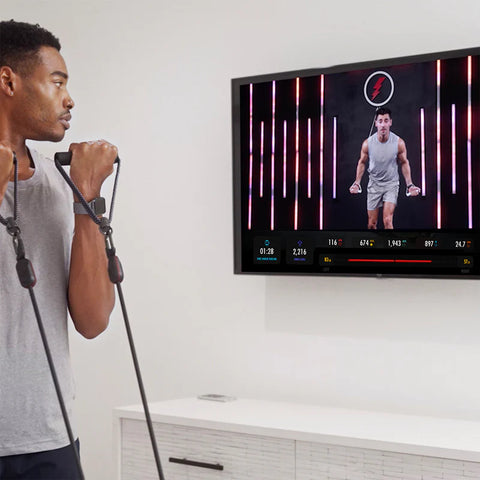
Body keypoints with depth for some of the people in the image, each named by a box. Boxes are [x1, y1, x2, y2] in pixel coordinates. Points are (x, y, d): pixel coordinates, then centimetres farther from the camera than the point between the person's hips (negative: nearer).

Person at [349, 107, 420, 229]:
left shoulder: (399, 143, -14)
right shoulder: (367, 143, -13)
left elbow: (404, 163, 2)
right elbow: (362, 162, 5)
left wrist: (410, 185, -4)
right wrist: (357, 183, -3)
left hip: (391, 184, -1)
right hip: (374, 184, 1)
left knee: (387, 221, -16)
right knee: (372, 223, 8)